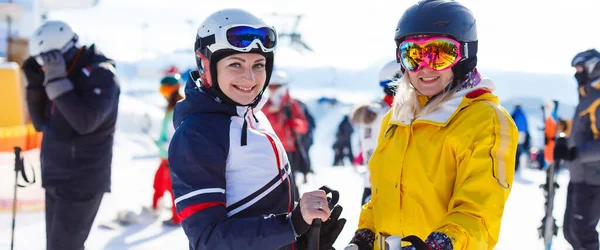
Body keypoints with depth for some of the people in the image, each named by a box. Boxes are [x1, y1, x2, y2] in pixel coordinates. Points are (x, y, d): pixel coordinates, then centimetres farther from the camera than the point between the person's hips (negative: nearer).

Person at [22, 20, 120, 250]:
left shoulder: (100, 75, -15)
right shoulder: (66, 76, 9)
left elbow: (85, 122, -27)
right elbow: (41, 122, 13)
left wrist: (57, 81, -27)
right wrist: (35, 84, -1)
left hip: (81, 183, -8)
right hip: (56, 180, 8)